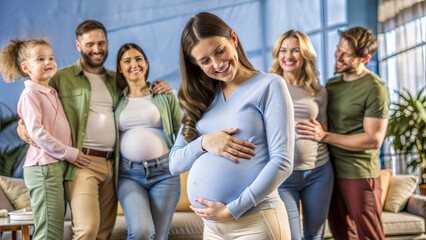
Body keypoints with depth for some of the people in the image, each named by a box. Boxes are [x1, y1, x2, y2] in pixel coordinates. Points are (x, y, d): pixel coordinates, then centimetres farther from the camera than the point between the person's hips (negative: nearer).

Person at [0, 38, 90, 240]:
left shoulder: (52, 93, 18)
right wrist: (68, 153, -15)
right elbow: (36, 131, -17)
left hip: (58, 165, 9)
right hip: (43, 166, -8)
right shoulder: (30, 94, -7)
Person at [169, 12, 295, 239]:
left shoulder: (269, 86, -5)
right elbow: (175, 163, 8)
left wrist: (232, 210, -16)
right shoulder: (200, 99, 10)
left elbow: (282, 162, -12)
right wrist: (204, 143, -10)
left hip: (256, 221, -5)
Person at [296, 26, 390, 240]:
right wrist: (315, 132, -1)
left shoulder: (375, 88, -12)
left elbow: (374, 140, -17)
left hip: (359, 174, -7)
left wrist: (324, 136, -20)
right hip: (331, 171, 7)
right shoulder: (331, 84, 9)